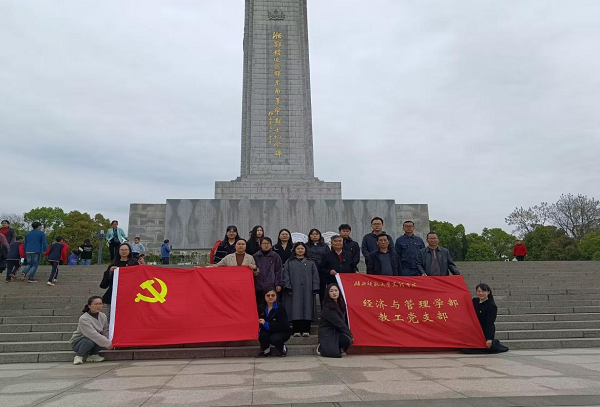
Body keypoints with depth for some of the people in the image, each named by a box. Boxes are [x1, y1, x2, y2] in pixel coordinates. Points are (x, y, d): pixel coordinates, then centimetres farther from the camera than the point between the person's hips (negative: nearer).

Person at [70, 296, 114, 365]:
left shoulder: (103, 316, -6)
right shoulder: (84, 319, -26)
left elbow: (106, 332, -5)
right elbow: (93, 335, -33)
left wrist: (110, 342, -22)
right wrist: (108, 344, -33)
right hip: (78, 342, -5)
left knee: (104, 339, -26)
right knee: (90, 341, -37)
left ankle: (92, 354, 1)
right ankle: (79, 356, -7)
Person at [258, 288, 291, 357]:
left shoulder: (281, 308, -15)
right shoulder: (262, 308, 0)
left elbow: (282, 325, -25)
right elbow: (259, 322, 3)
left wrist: (266, 324, -28)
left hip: (282, 332, -4)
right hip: (268, 331, 4)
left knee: (274, 338, -33)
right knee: (261, 335, -27)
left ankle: (282, 348, 3)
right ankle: (266, 350, 6)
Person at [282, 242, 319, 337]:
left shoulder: (310, 263, 15)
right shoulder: (289, 262, 11)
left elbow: (315, 276, 9)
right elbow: (286, 275, 3)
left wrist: (315, 289, -1)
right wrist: (288, 288, -8)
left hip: (307, 290, 1)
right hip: (294, 290, -1)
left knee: (307, 309, -3)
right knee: (295, 309, -5)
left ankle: (306, 330, 1)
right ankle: (296, 330, -1)